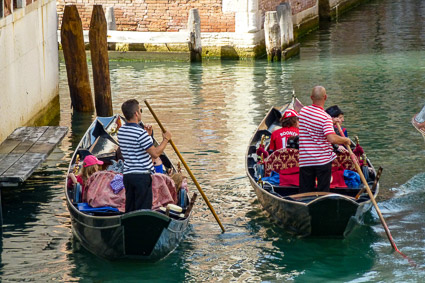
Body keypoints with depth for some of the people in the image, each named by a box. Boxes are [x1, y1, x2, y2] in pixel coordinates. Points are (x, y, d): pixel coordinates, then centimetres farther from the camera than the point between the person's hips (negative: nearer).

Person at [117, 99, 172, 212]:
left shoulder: (121, 131, 8)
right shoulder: (141, 133, -17)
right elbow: (155, 153, -16)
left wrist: (147, 135, 17)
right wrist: (165, 139, -3)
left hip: (127, 174, 8)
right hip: (142, 175, -8)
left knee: (129, 209, 13)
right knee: (143, 211, -1)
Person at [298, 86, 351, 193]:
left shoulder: (303, 111, 1)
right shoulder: (326, 117, -16)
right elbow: (332, 138, -27)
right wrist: (345, 140, -9)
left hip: (305, 159, 4)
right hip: (323, 160, -4)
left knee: (305, 192, 8)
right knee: (323, 192, 7)